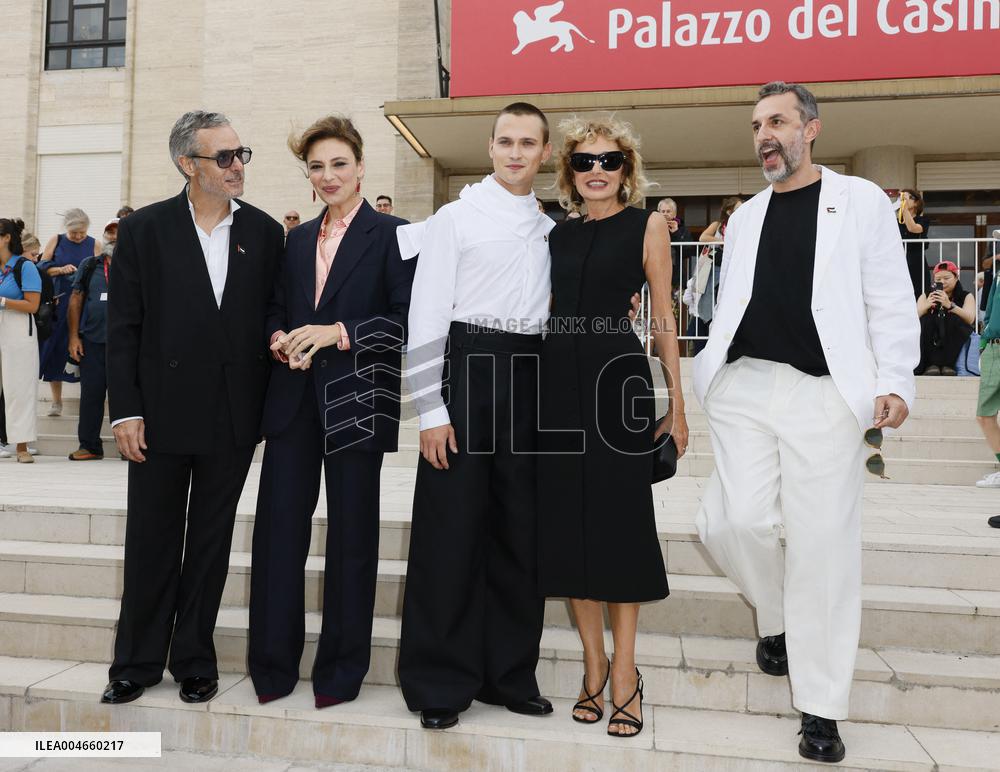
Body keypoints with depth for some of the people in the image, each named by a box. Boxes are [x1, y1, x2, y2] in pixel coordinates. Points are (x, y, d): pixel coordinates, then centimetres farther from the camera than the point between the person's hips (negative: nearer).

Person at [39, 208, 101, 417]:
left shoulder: (94, 244, 4)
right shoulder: (55, 241, 6)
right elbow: (42, 267, 2)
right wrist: (61, 270, -15)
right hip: (58, 304, 1)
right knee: (55, 350, 2)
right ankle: (56, 401, 11)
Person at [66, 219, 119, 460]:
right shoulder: (89, 266, 12)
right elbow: (76, 300, 10)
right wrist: (74, 336, 1)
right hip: (92, 340, 2)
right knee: (91, 393, 5)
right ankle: (89, 446, 13)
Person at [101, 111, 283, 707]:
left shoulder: (266, 233, 3)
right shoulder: (145, 229, -1)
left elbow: (273, 320, 4)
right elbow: (124, 327, -2)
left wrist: (268, 407, -3)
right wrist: (126, 411, -7)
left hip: (233, 418, 1)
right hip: (162, 412, -1)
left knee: (211, 543, 12)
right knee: (151, 541, 10)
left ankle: (194, 659, 28)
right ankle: (138, 661, 27)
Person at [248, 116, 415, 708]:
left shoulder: (391, 234, -1)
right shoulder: (298, 240, 16)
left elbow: (406, 322, -9)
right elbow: (277, 310, 19)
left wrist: (339, 332, -19)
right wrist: (279, 339, -3)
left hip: (357, 402, -5)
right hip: (294, 402, 5)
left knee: (352, 538, 6)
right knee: (278, 530, 5)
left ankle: (342, 670, 21)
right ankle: (274, 664, 21)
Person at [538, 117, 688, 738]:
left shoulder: (648, 225, 5)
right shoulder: (558, 234, 16)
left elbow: (663, 316, 2)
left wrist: (678, 401, -3)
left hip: (618, 377, -4)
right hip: (559, 378, 4)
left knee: (620, 516, -1)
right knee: (568, 518, 5)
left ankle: (624, 670, 13)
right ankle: (594, 662, 20)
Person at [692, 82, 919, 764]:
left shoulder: (861, 200, 7)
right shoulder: (745, 217, 18)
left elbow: (890, 301, 1)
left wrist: (894, 381, -11)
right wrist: (708, 373, 7)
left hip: (827, 394, -3)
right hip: (745, 388, 3)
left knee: (824, 547, -3)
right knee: (737, 523, -8)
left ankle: (821, 709, 11)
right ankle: (776, 618, 25)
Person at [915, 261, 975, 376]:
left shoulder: (966, 296, 5)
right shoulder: (926, 296, 7)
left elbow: (970, 319, -17)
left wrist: (950, 305, -33)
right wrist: (926, 306, -32)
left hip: (955, 345, -1)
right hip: (930, 344, 1)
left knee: (956, 319, -26)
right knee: (926, 320, -24)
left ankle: (948, 364, -23)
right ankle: (932, 364, -27)